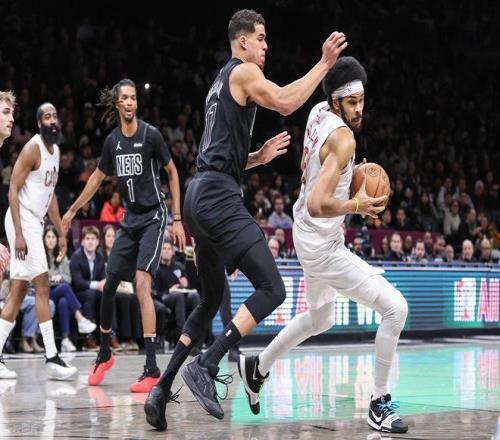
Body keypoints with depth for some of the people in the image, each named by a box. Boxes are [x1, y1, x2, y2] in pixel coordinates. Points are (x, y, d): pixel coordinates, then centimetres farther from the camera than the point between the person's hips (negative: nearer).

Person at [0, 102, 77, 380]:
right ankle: (52, 359, -11)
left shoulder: (56, 150, 14)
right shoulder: (32, 149, -13)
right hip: (23, 222, -9)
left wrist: (61, 233, 20)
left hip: (36, 223, 9)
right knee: (42, 285, -11)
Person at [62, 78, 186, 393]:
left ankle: (152, 369, -20)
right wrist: (72, 211, 24)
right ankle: (105, 355, 29)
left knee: (142, 284, -19)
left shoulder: (150, 135, -10)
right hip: (129, 219, 6)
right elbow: (99, 177, 20)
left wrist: (178, 219, -5)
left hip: (153, 217, -6)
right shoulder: (112, 141, 5)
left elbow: (173, 173, -2)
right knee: (109, 285, 7)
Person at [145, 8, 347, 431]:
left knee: (212, 299, 19)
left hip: (201, 197, 10)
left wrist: (259, 156, 19)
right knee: (271, 289, -14)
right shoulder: (243, 71, -2)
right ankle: (205, 367, -22)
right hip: (219, 196, -10)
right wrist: (325, 63, -12)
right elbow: (285, 102, -19)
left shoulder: (221, 82, 27)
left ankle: (163, 388, 13)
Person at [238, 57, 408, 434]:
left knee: (320, 319, 31)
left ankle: (257, 368, 45)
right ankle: (380, 403, -4)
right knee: (395, 307, -13)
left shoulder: (318, 113, 3)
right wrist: (357, 206, -22)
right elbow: (317, 205, -32)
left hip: (311, 237, 10)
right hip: (322, 245, -10)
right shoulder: (343, 138, -24)